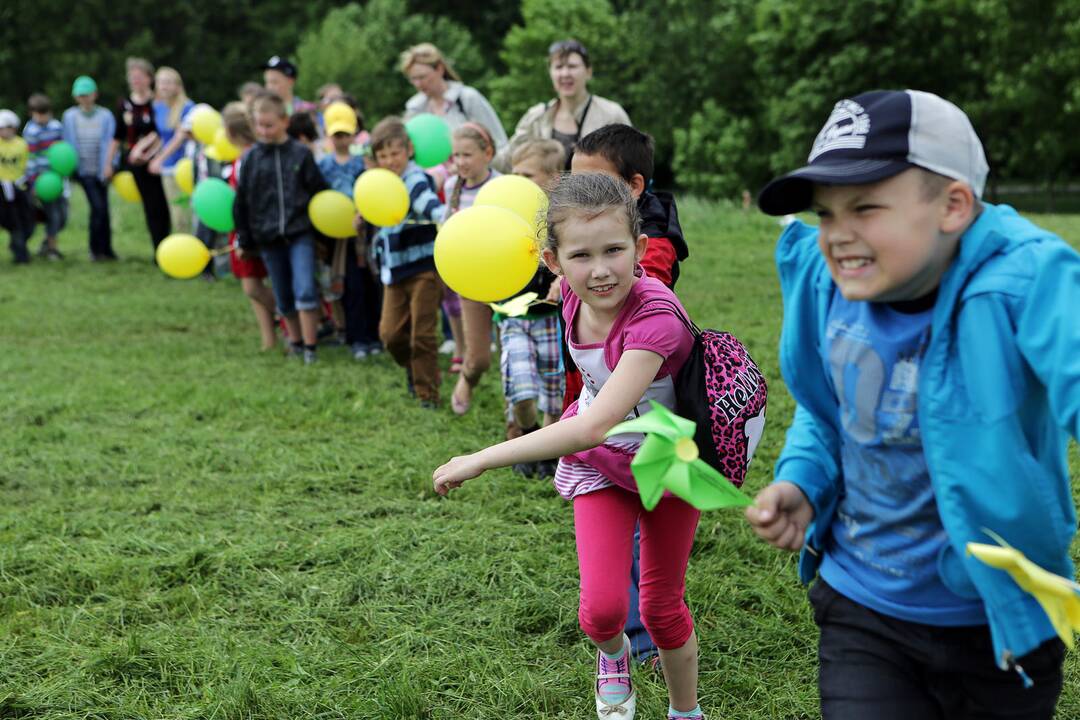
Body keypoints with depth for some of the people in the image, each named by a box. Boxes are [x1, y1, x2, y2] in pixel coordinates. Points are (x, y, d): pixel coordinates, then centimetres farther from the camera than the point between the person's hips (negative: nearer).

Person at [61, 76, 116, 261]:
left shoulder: (105, 116, -4)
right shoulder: (69, 117, -1)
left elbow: (110, 143, -7)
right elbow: (67, 144, 5)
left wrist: (109, 166, -18)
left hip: (101, 170, 1)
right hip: (84, 171, -1)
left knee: (103, 209, 7)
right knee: (98, 207, -12)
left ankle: (106, 249, 19)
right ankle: (96, 249, 1)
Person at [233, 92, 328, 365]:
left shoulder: (301, 154, -3)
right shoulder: (251, 158, 2)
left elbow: (320, 193, 2)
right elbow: (241, 201, 6)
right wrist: (244, 240, 6)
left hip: (300, 232, -2)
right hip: (267, 237, 2)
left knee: (305, 291, -12)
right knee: (283, 298, 11)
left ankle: (310, 347, -4)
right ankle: (295, 340, 28)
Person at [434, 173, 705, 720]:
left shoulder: (654, 319, -39)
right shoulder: (573, 294, -21)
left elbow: (593, 427, -47)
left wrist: (479, 461, -43)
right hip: (600, 464, 3)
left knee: (662, 610, 10)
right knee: (601, 610, -9)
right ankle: (612, 655, 28)